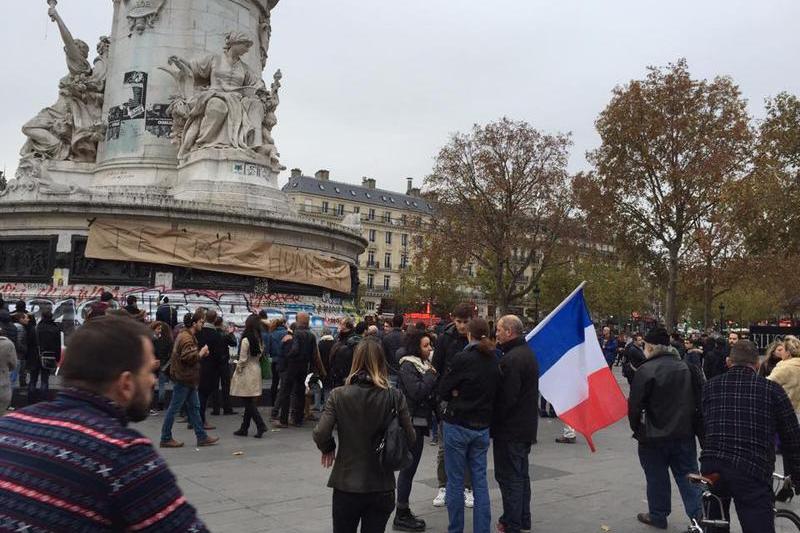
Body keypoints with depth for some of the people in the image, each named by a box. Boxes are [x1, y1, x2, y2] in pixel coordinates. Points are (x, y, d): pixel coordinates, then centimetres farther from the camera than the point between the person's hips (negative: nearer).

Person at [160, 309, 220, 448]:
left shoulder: (189, 336, 15)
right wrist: (201, 353, -15)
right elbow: (187, 357, -28)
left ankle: (202, 437, 16)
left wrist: (200, 353, 5)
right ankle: (166, 438, 11)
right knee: (174, 408, 0)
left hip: (188, 379, 11)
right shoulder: (186, 338, -18)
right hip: (183, 379, -11)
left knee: (194, 408, 11)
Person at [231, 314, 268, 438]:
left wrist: (237, 371, 1)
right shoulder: (260, 339, 4)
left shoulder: (246, 340, -15)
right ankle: (244, 428, 20)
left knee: (248, 403, -1)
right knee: (249, 402, 12)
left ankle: (260, 425, -8)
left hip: (246, 372, -7)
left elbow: (243, 359, -13)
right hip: (256, 371, 7)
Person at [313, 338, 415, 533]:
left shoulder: (338, 395, -10)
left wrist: (328, 448, 5)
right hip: (382, 487, 0)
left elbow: (320, 434, -16)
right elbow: (410, 438, -6)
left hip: (346, 484, 0)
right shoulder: (395, 397, -9)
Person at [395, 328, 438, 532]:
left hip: (419, 422, 9)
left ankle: (404, 513, 23)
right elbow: (418, 392, -25)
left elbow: (429, 391, 16)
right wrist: (431, 374, -13)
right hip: (411, 423, -9)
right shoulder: (408, 366, -14)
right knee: (408, 468, -2)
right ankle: (402, 516, 8)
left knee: (409, 468, 14)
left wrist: (432, 377, -2)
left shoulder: (422, 364, 12)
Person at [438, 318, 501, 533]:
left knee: (455, 481, 7)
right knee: (480, 480, 12)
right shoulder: (494, 361, 0)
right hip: (483, 426, 5)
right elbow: (495, 392, 11)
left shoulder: (462, 358, -16)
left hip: (458, 425, -5)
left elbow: (443, 390, -9)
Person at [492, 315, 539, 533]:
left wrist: (493, 420, -12)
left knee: (509, 476, 0)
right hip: (526, 426, 10)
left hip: (510, 429, -10)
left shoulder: (511, 360, -23)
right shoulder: (528, 353, 10)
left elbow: (506, 398, -25)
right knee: (521, 474, 19)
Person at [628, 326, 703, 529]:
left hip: (654, 436, -5)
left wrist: (636, 428, 1)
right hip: (684, 433, 5)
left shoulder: (645, 370, -17)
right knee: (687, 475, 13)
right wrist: (697, 427, 18)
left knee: (657, 477, 9)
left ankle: (658, 516, 20)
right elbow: (700, 399, 10)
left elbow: (635, 404, -15)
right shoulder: (687, 367, 5)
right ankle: (697, 514, 10)